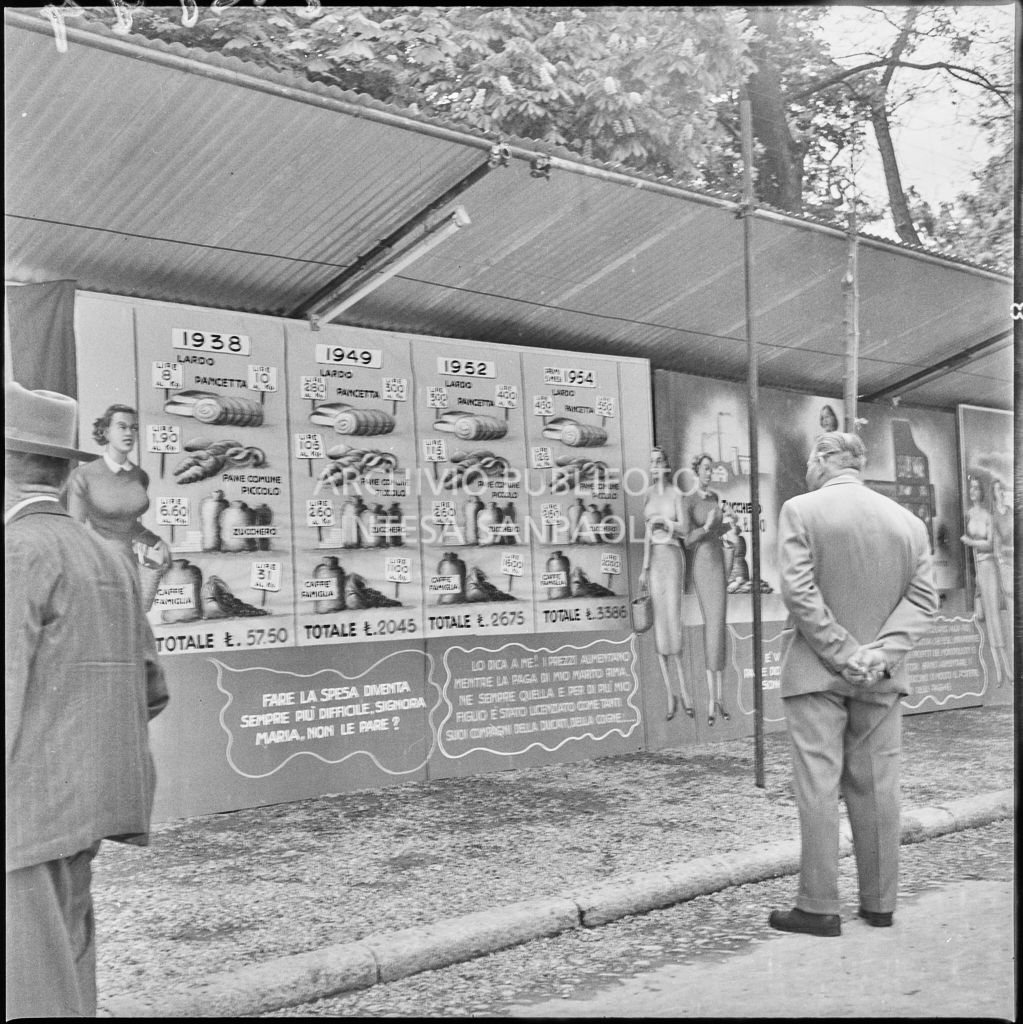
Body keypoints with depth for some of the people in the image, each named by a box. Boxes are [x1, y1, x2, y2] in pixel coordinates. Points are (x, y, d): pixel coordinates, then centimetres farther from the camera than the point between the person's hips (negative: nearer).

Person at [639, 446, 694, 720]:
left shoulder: (676, 493, -3)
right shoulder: (650, 493, 13)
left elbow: (683, 530, -5)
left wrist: (665, 522, -19)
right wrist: (644, 567, 14)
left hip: (672, 556, -5)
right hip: (653, 557, 5)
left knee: (673, 619, -9)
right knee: (658, 622, 2)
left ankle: (683, 692, 1)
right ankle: (670, 695, 6)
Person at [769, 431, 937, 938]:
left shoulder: (800, 510, -6)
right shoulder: (907, 520, 8)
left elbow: (799, 590, -16)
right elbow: (923, 599, 0)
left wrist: (843, 653, -14)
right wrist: (880, 653, -9)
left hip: (817, 673, -4)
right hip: (880, 678, 5)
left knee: (818, 788, -1)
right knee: (876, 788, 11)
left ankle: (819, 907, 3)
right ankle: (880, 901, 19)